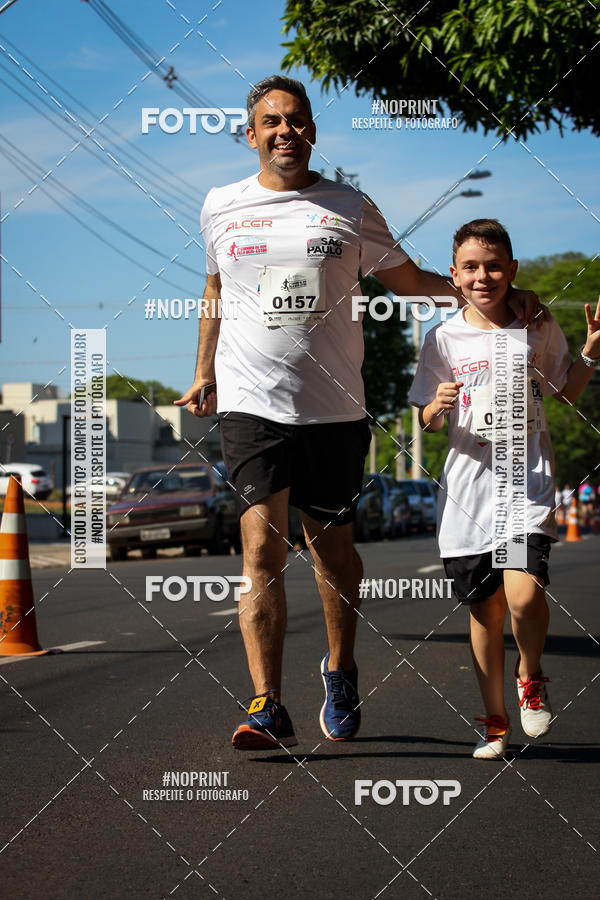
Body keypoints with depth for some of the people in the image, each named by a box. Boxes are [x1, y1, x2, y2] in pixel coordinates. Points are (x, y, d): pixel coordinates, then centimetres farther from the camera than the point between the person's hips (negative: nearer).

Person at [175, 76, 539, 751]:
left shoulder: (350, 208, 5)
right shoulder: (222, 207, 9)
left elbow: (408, 279, 14)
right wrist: (204, 376, 25)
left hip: (334, 407, 0)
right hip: (251, 403, 0)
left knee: (331, 543, 9)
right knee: (262, 546, -13)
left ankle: (340, 672, 32)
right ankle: (267, 708, -13)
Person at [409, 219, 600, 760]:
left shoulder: (539, 328, 4)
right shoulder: (444, 339, 3)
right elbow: (427, 421, 9)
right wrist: (439, 406, -14)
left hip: (529, 478, -1)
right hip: (470, 486, 1)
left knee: (523, 593, -21)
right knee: (485, 607, 6)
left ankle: (531, 676, 11)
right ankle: (496, 721, 22)